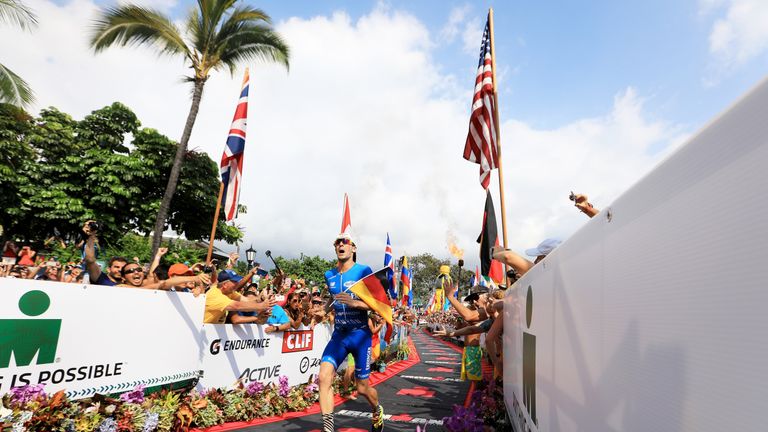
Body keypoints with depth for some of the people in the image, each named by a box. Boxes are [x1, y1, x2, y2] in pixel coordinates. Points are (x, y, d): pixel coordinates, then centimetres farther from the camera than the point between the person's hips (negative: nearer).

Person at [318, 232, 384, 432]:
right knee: (324, 377, -17)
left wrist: (354, 303, -27)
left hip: (360, 335, -4)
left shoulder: (363, 271, -10)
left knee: (363, 388, 9)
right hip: (338, 335, 4)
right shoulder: (329, 275, 6)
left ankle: (378, 411, 42)